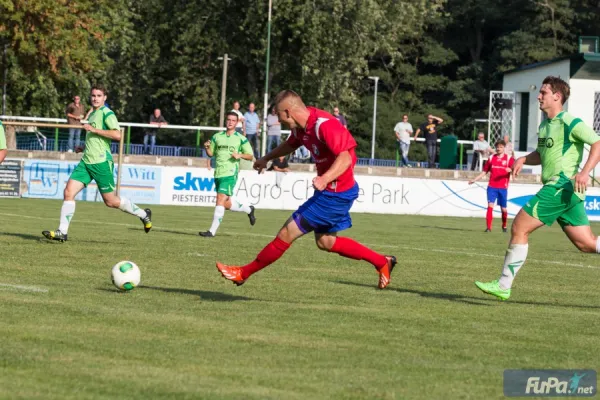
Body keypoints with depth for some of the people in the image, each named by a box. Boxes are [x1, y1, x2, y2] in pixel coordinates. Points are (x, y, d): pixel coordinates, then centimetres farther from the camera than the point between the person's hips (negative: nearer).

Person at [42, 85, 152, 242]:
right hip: (86, 162, 8)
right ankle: (62, 232, -8)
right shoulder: (92, 114, 19)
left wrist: (94, 129, -20)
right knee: (69, 192, -7)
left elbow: (117, 135, -22)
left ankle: (143, 214, 20)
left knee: (110, 201, 0)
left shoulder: (107, 113, -7)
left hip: (101, 162, -8)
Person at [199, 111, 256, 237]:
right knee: (227, 204, 11)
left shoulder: (241, 139, 1)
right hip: (218, 174, 5)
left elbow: (250, 156, 4)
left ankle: (212, 231, -14)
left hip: (230, 174, -5)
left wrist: (240, 155, -15)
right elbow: (211, 153, 18)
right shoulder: (217, 137, 13)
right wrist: (207, 148, -4)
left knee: (220, 200, -16)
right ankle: (248, 209, 39)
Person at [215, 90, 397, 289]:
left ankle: (243, 273, 6)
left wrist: (325, 178, -49)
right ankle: (382, 262, 25)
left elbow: (345, 158, -35)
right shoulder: (301, 127, 3)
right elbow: (291, 144, 27)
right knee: (325, 242, 18)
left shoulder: (324, 125, -27)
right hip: (327, 191, 10)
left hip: (336, 194, -10)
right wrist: (266, 158, 30)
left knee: (288, 231, -5)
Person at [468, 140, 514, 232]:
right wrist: (474, 179, 8)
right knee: (490, 205, -13)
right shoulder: (491, 158, 10)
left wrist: (510, 170, -31)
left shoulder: (509, 159, 2)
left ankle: (504, 226, 30)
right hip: (492, 187, 1)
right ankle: (488, 227, -13)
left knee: (503, 208, 7)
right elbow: (484, 172, 16)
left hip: (503, 187, -1)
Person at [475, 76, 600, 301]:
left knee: (519, 228, -7)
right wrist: (524, 159, 10)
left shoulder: (569, 122, -10)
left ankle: (503, 286, -2)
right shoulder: (545, 125, 18)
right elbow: (542, 154, 32)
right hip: (561, 190, 9)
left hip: (561, 186, -9)